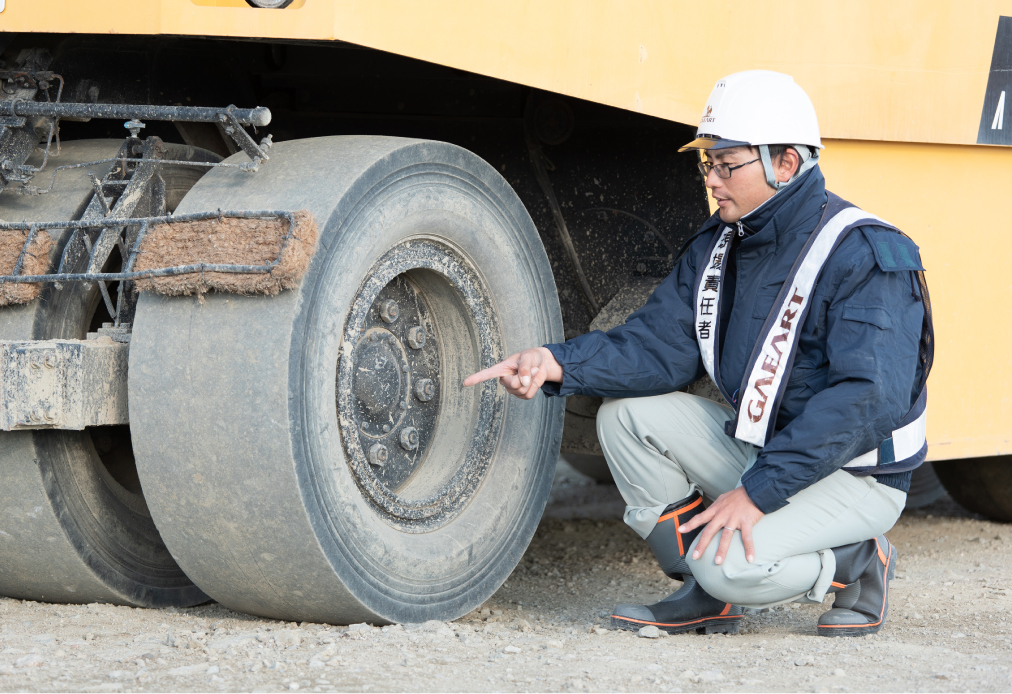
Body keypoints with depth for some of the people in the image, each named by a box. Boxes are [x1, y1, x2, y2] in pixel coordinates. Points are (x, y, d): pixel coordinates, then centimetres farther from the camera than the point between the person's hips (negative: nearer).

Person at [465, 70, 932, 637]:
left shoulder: (866, 258, -22)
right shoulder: (718, 247, 4)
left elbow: (869, 399, -30)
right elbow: (658, 346, 1)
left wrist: (759, 492, -33)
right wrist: (557, 364, -18)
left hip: (852, 476, -8)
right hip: (755, 447, 8)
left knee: (729, 562, -29)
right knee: (627, 413, -4)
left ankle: (855, 562, 1)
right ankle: (706, 597, 3)